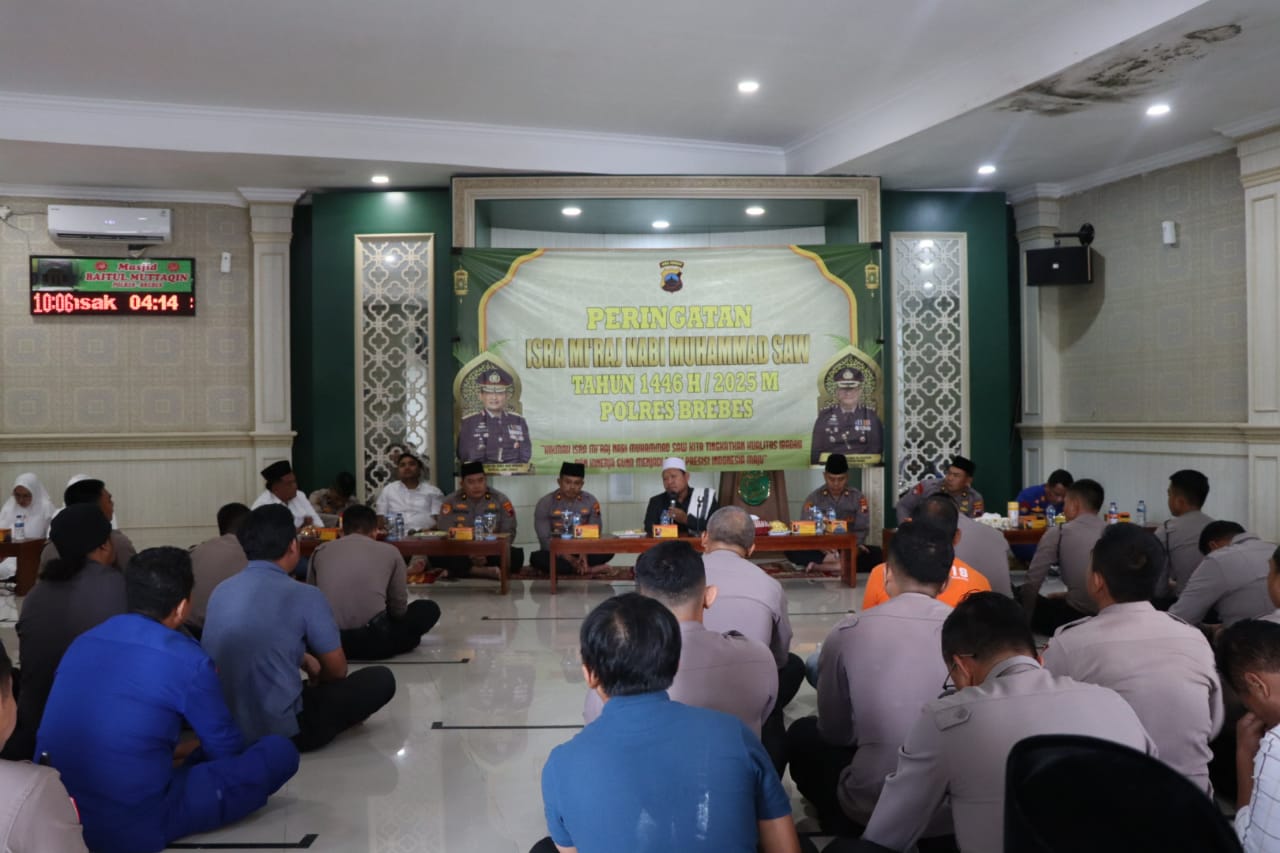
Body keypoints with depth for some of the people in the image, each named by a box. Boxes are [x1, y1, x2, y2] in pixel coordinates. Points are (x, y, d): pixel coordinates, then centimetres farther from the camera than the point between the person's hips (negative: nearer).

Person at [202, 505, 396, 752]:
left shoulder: (220, 591, 4)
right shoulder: (304, 596, -13)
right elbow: (337, 670, 1)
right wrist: (316, 682, 23)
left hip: (225, 729, 7)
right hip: (282, 731, -7)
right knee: (381, 679, 6)